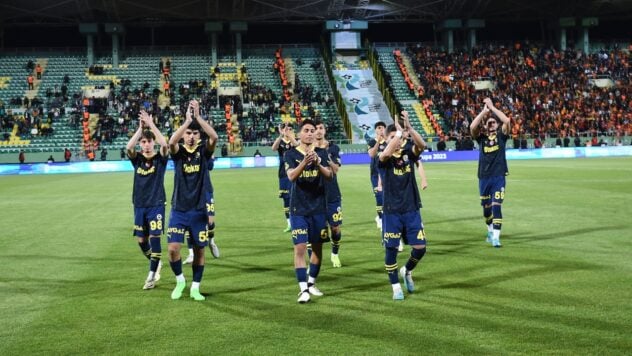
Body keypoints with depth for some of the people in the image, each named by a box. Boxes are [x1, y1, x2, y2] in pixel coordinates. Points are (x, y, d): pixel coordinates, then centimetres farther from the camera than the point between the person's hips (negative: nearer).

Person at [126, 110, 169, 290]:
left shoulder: (160, 158, -3)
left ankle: (152, 275, 0)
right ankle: (156, 264, 31)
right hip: (139, 205, 3)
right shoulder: (137, 159, 3)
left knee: (154, 238, -9)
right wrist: (141, 128, -22)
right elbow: (128, 147, -19)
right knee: (141, 240, 7)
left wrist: (151, 125, -24)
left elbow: (165, 144, -24)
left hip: (156, 204, -3)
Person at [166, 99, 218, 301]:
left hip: (199, 210, 1)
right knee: (173, 249, -8)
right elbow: (171, 142, -24)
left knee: (199, 250, 6)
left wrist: (198, 117, -24)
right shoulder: (178, 151, 0)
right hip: (178, 209, 0)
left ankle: (195, 288, 21)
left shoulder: (204, 151, 1)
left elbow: (214, 137, -20)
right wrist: (187, 120, -29)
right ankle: (180, 280, 18)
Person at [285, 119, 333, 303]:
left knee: (317, 246, 9)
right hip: (298, 208, -3)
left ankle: (311, 283, 26)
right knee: (300, 247, -8)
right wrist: (304, 162, -37)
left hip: (318, 207, 3)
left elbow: (329, 175, -10)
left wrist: (318, 163, -31)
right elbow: (291, 176, -18)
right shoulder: (291, 154, -2)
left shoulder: (321, 153, 4)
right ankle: (303, 289, -5)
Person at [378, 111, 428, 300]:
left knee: (420, 247, 1)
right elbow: (386, 153, -31)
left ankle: (407, 271, 30)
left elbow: (421, 145, -20)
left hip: (412, 209, 2)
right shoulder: (384, 157, -6)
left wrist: (408, 127, -33)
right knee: (391, 248, -1)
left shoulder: (409, 152, 2)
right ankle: (396, 287, 15)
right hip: (392, 211, -2)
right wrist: (399, 130, -34)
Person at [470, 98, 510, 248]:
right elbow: (472, 127, -13)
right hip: (484, 177, 2)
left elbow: (507, 121, -13)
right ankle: (490, 230, 35)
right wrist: (484, 110, -13)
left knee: (496, 206, -11)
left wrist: (492, 107, -10)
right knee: (486, 207, 14)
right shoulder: (481, 138, 7)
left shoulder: (501, 135, 5)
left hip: (499, 177, -2)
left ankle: (496, 236, -12)